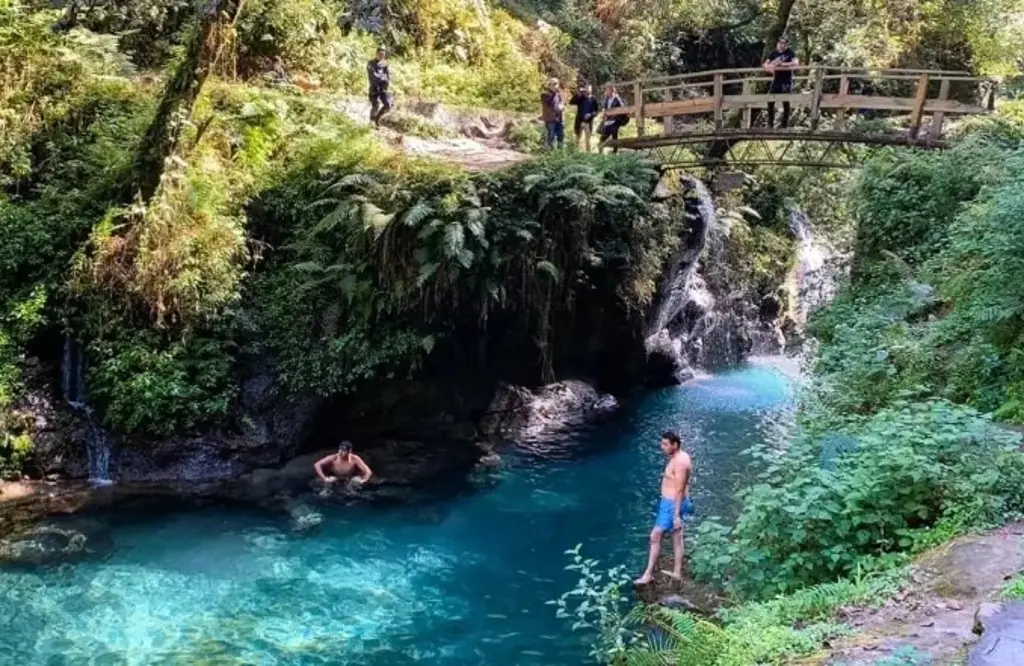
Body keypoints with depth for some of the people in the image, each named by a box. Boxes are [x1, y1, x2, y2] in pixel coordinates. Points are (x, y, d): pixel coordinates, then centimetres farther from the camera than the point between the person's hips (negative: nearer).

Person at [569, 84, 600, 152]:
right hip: (579, 121, 1)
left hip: (588, 122, -1)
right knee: (578, 138, 11)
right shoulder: (580, 98, 0)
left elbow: (597, 110, -1)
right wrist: (578, 94, -17)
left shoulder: (593, 99, -3)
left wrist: (591, 114, -18)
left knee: (588, 139, 2)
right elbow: (571, 102, -10)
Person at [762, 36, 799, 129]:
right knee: (770, 100, -1)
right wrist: (769, 67, -15)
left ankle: (785, 123, 5)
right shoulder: (774, 53, 9)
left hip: (786, 80, -4)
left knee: (786, 102, -2)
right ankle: (770, 123, 8)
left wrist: (782, 64, -23)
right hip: (776, 80, 4)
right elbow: (765, 64, 9)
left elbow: (796, 63, -16)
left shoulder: (790, 53, -3)